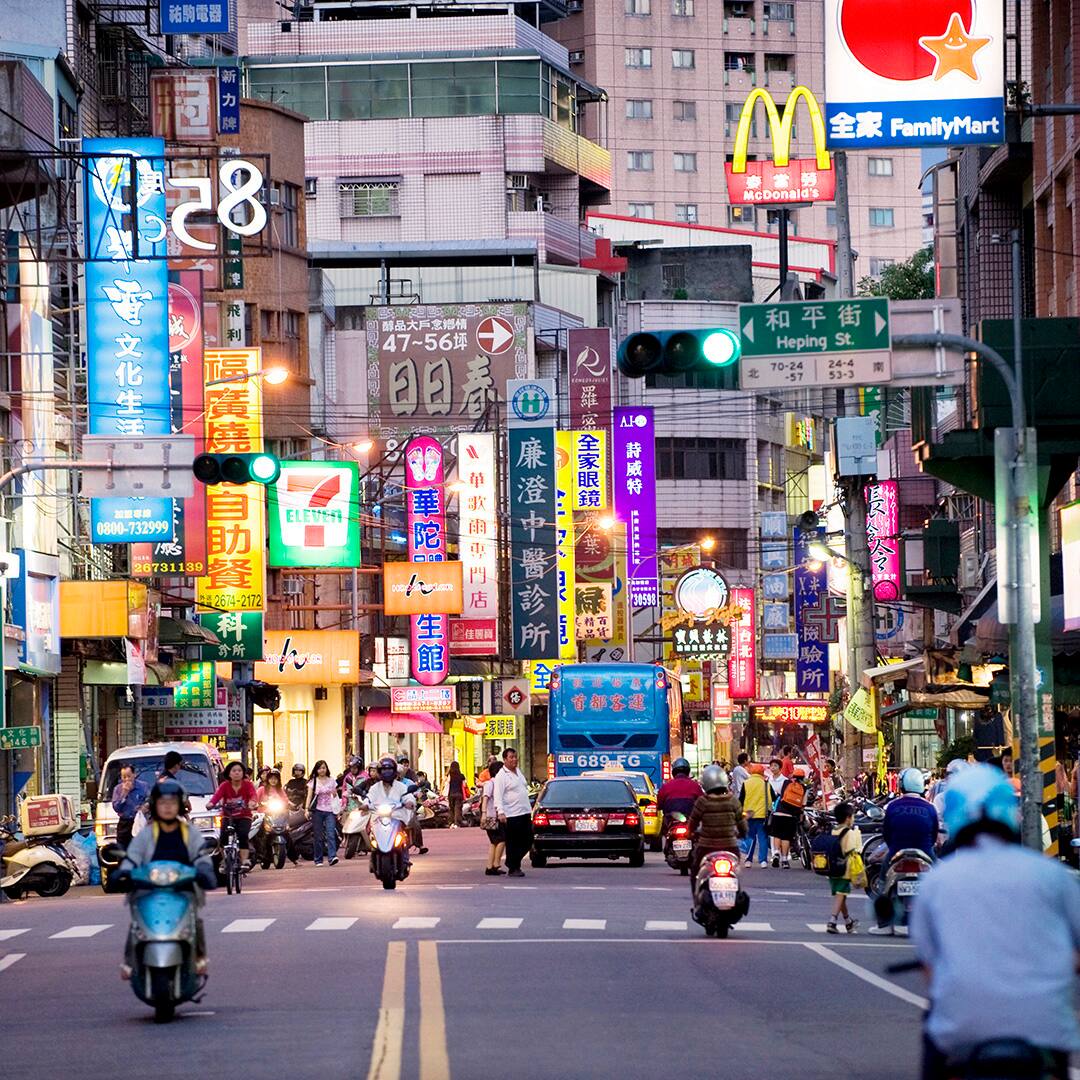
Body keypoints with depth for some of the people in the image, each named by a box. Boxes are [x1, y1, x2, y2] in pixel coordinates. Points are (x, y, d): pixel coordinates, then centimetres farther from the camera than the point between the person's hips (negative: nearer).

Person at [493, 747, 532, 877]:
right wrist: (501, 812, -27)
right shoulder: (501, 776, -9)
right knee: (513, 844, -3)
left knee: (527, 842, 9)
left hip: (525, 813, 8)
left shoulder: (518, 772, 16)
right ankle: (513, 869, 6)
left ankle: (514, 863, 23)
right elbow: (498, 796, -16)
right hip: (512, 815, -8)